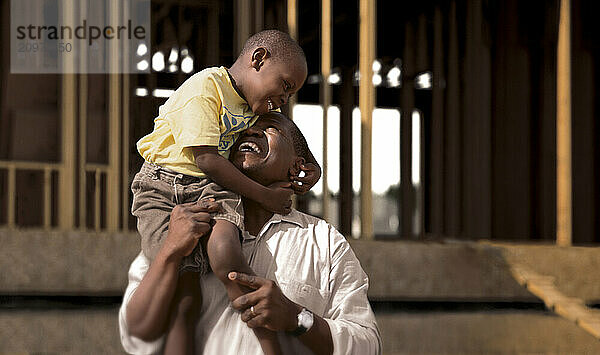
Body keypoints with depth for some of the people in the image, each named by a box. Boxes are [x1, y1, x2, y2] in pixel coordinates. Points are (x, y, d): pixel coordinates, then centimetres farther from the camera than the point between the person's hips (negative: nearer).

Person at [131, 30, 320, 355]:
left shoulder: (260, 107, 17)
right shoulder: (205, 87, -9)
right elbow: (206, 159, -17)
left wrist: (311, 163, 19)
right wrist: (265, 196, -12)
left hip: (213, 188, 4)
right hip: (163, 187, -4)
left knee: (224, 253, -32)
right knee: (185, 296, -22)